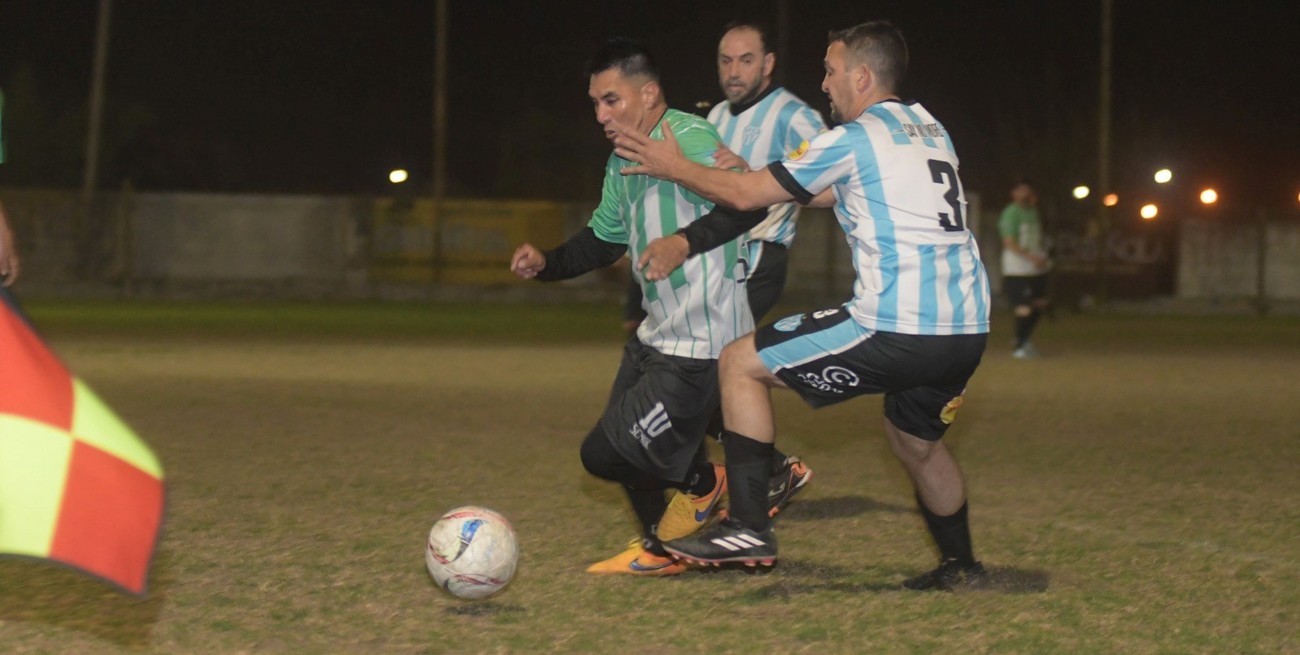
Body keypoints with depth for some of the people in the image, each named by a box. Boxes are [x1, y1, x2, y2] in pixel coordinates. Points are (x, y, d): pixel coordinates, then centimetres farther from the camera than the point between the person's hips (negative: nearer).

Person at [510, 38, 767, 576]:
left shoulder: (689, 138, -18)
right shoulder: (622, 162, 13)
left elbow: (749, 202, -32)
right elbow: (604, 239, 25)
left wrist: (685, 241, -44)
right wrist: (546, 263, 9)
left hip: (700, 345, -10)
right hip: (655, 335, 10)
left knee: (605, 454, -9)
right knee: (615, 447, 15)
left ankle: (701, 482, 17)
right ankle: (657, 551, 36)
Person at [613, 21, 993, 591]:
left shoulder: (855, 139, -3)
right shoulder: (931, 133, 20)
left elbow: (746, 196, 2)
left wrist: (673, 168, 17)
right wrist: (745, 170, 34)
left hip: (897, 330, -8)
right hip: (968, 330, 8)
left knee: (741, 363, 3)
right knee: (915, 441, 33)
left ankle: (749, 529, -1)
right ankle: (960, 566, 40)